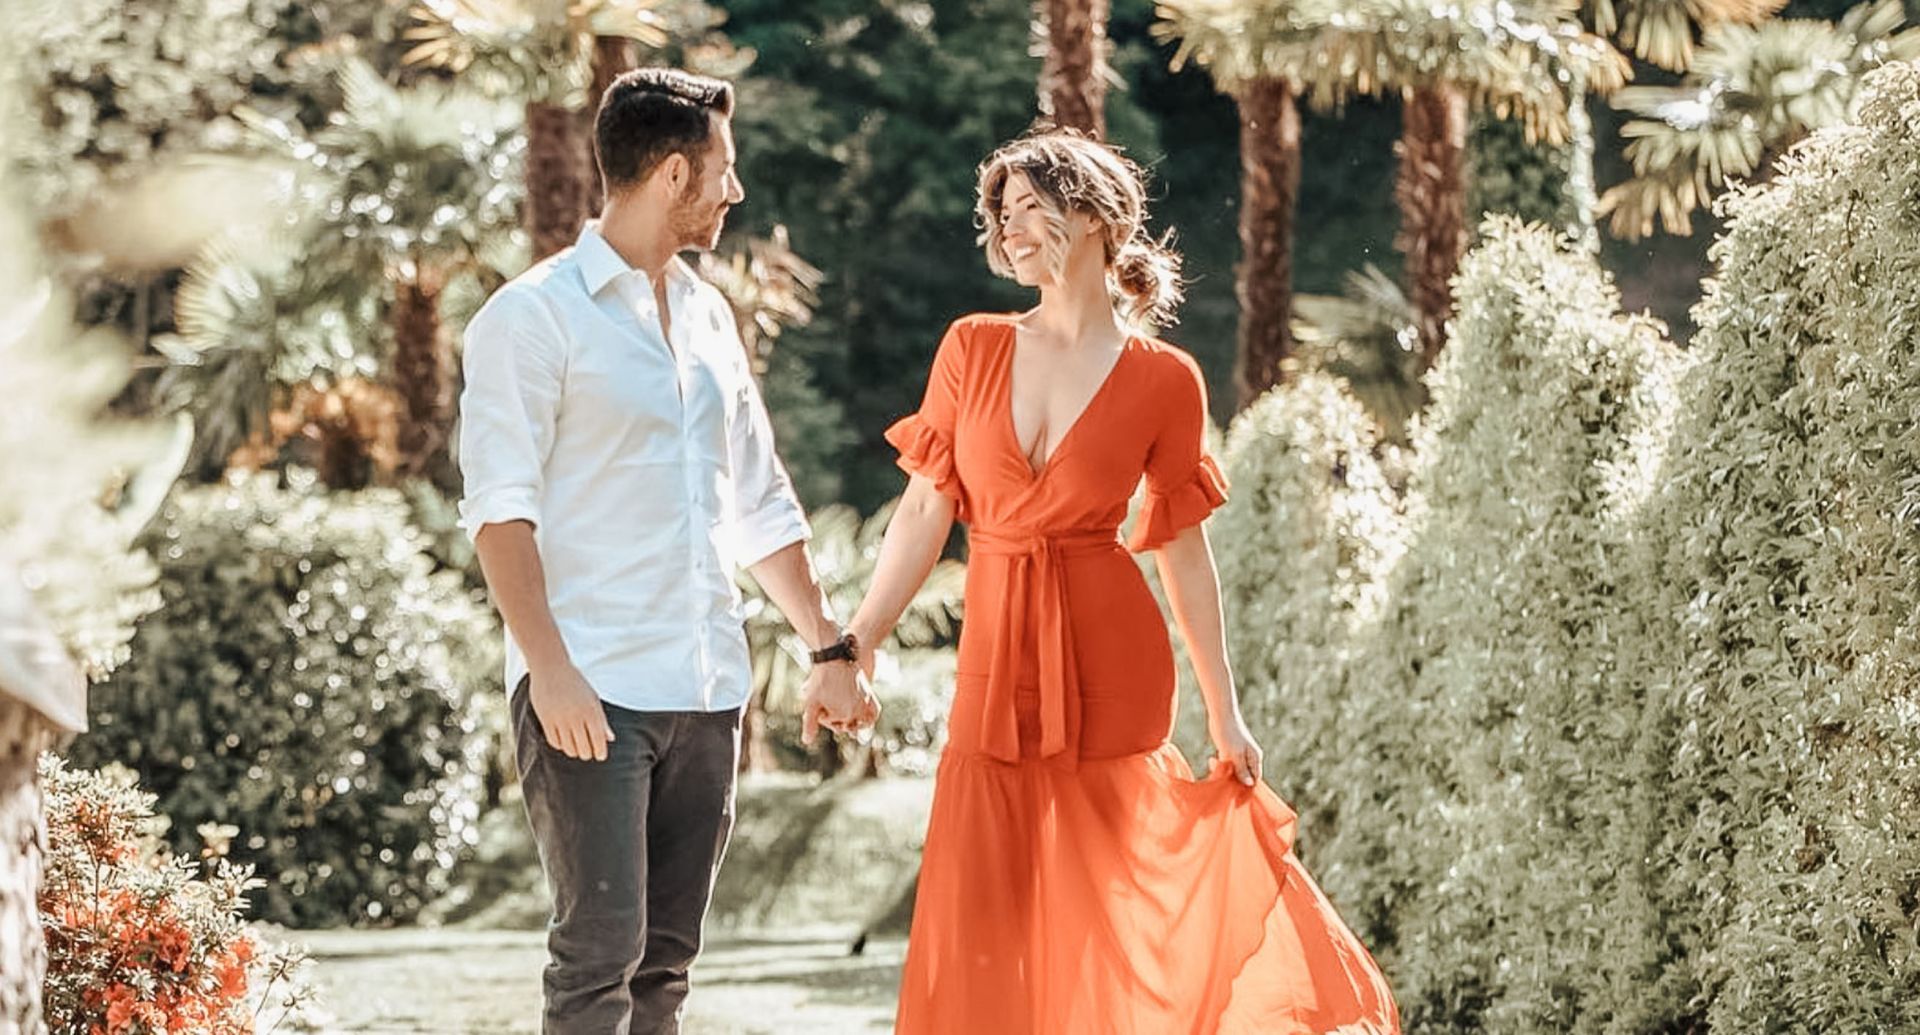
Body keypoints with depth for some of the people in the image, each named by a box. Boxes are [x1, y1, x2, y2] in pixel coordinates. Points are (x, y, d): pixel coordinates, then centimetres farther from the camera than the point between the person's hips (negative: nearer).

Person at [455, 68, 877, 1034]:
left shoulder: (706, 314, 17)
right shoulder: (535, 316, -5)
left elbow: (761, 505, 24)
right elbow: (500, 508, -12)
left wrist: (829, 648, 20)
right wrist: (549, 667, -21)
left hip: (705, 690, 7)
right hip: (592, 695, -7)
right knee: (600, 952, -12)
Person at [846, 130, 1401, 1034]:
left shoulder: (1162, 381, -1)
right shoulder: (971, 349, 6)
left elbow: (1183, 550, 4)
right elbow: (924, 513, 7)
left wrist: (1224, 713, 6)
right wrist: (850, 650, 2)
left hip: (1107, 662, -2)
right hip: (998, 660, 3)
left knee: (1095, 915, 0)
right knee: (980, 934, 0)